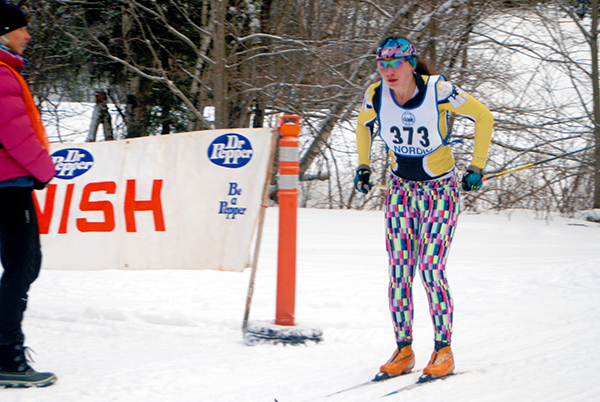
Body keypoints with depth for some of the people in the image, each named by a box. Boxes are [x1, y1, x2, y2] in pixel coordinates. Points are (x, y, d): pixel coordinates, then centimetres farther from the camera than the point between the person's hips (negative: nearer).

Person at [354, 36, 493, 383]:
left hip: (441, 190, -4)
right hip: (401, 190, 4)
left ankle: (444, 351, 2)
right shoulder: (376, 96, -10)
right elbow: (364, 124, 14)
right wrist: (364, 166, 13)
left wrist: (476, 168, -9)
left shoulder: (438, 91, -22)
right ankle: (403, 350, 9)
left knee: (431, 269, -12)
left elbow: (483, 116, -9)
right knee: (399, 272, -2)